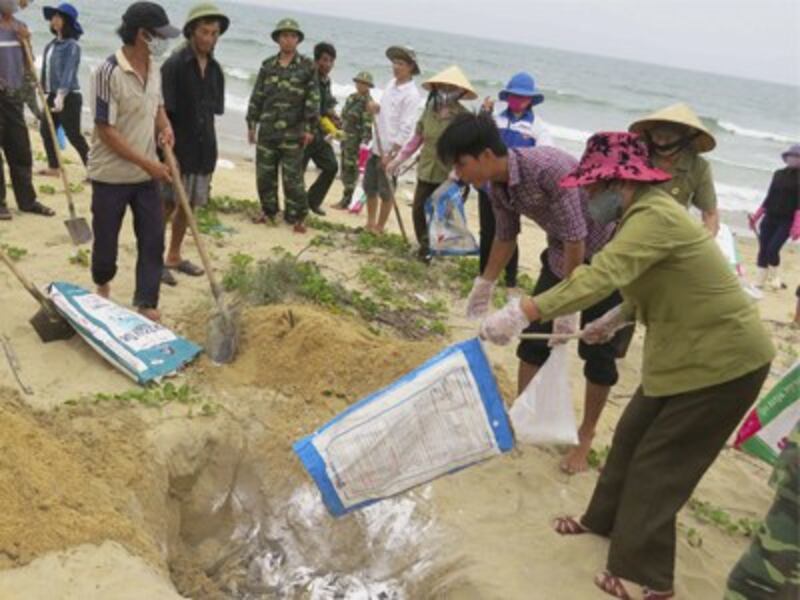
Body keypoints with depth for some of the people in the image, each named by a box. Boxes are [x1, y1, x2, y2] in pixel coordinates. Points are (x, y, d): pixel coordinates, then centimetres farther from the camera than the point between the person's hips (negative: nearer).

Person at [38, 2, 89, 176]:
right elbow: (47, 68, 18)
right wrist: (44, 89, 21)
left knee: (73, 135, -8)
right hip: (52, 95, 9)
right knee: (46, 130, 13)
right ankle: (53, 167, 25)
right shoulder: (52, 44, 10)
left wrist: (61, 96, -33)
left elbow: (68, 72, -24)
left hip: (69, 96, -9)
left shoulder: (72, 45, -14)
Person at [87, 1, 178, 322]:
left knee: (153, 239, 3)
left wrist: (165, 126, -3)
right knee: (106, 239, 10)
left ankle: (146, 302, 12)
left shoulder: (154, 69, 1)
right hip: (111, 175, -6)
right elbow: (106, 131, -20)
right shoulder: (109, 72, -21)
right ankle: (102, 285, 38)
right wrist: (148, 163, -21)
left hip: (146, 174, 6)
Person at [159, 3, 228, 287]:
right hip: (177, 148, -6)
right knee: (167, 204, -1)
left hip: (202, 149, 6)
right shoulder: (174, 65, -11)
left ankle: (174, 256, 25)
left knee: (189, 205, 12)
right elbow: (163, 112, -14)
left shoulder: (215, 69, 9)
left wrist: (209, 147, 13)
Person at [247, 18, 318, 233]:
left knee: (293, 177, -2)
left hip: (293, 132, -3)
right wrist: (251, 124, 9)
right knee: (264, 174, 8)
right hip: (267, 129, 4)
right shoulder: (267, 66, 9)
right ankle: (268, 211, 22)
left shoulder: (307, 66, 0)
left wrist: (310, 128, -9)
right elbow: (257, 96, 12)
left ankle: (296, 217, 6)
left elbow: (313, 99, -3)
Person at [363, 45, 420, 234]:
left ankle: (379, 227, 16)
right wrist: (376, 109, -2)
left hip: (391, 151, -8)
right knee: (369, 187, 14)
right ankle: (370, 223, 28)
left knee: (386, 192, 4)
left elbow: (406, 128, -18)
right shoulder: (391, 84, 9)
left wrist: (391, 154, -21)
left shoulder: (411, 94, -15)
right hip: (377, 147, 8)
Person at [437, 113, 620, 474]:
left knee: (598, 351, 0)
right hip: (561, 254, 7)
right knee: (534, 335, 6)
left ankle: (586, 436, 16)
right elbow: (506, 237, 8)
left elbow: (576, 240, -30)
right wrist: (485, 284, 13)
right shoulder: (497, 187, -10)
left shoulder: (550, 168, -34)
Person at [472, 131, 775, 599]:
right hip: (688, 351, 10)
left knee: (658, 463, 0)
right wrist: (615, 321, 18)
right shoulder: (648, 213, 8)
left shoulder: (655, 216, -25)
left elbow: (600, 277, -39)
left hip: (722, 359, -10)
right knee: (632, 436, 20)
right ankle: (606, 520, 39)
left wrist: (522, 312, -42)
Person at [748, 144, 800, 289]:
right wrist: (756, 217, 14)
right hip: (770, 218, 5)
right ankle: (760, 282, 10)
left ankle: (773, 277, 8)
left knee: (772, 249, -16)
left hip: (787, 221, -5)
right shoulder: (778, 174, 10)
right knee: (763, 250, 1)